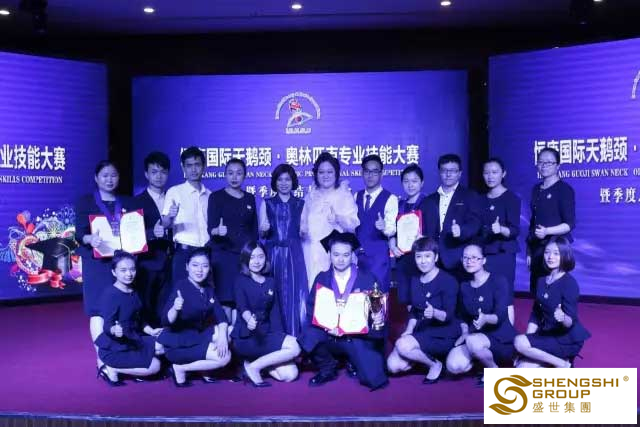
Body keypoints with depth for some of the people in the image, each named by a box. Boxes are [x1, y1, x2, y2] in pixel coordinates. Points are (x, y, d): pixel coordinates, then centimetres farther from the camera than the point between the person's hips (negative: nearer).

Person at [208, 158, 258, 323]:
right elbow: (211, 228, -6)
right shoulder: (216, 197, 2)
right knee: (225, 299, -7)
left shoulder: (250, 198, 13)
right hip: (224, 254, -3)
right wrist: (218, 231, -28)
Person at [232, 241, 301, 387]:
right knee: (294, 346, -24)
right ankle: (253, 367, -8)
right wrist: (249, 320, -42)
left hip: (267, 334, 6)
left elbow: (275, 312, 11)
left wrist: (280, 336, -3)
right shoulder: (241, 281, -2)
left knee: (290, 375, -10)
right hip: (246, 337, -6)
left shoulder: (270, 282, 13)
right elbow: (242, 306, -19)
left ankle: (256, 362, 11)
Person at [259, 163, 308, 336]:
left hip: (294, 254, 0)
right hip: (273, 254, 0)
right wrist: (264, 229, -12)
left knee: (294, 294, -5)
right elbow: (261, 233, 8)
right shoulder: (267, 204, 9)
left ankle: (294, 336, 4)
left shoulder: (300, 204, 10)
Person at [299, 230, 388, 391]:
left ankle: (354, 361, 15)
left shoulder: (367, 279, 1)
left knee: (373, 378, -22)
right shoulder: (322, 279, 5)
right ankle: (328, 369, 1)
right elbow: (311, 310, 1)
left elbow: (377, 309, -2)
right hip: (329, 336, 2)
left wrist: (378, 319, -25)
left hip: (359, 338, -2)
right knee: (308, 337, -29)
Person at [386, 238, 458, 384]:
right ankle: (424, 355, 13)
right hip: (421, 332, 6)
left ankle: (435, 364, -4)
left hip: (443, 335, -6)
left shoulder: (448, 281, -12)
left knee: (402, 345, -29)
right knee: (393, 366, -11)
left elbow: (449, 316, -18)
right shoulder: (415, 280, 8)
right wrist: (408, 331, -6)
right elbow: (414, 311, 11)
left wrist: (434, 313, -40)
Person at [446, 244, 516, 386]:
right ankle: (482, 358, 10)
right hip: (474, 336, 5)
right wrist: (464, 332, -1)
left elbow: (501, 315, -22)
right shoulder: (464, 286, 7)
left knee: (473, 341, -38)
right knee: (453, 365, -22)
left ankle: (494, 369, -6)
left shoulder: (498, 281, -11)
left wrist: (485, 319, -42)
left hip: (501, 337, -5)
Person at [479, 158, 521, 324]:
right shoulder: (482, 200, 12)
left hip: (503, 254, -5)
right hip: (484, 253, 5)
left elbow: (515, 230, -13)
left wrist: (500, 229, -31)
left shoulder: (511, 198, -5)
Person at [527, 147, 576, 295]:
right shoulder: (536, 189, 14)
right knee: (536, 291, 5)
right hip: (537, 248, 6)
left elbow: (570, 224, -10)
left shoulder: (565, 189, -6)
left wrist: (547, 231, -26)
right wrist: (529, 251, 14)